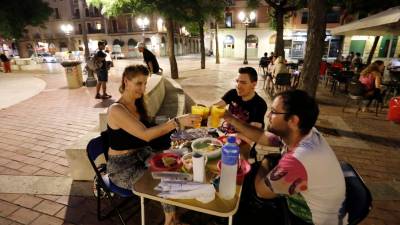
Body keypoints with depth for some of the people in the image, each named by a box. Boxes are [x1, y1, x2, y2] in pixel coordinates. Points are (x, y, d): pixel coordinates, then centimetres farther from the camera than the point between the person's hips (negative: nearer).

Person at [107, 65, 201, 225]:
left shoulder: (137, 104, 3)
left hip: (142, 157, 7)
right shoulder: (116, 110, -22)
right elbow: (145, 135, -33)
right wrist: (177, 122, -40)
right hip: (122, 168, -7)